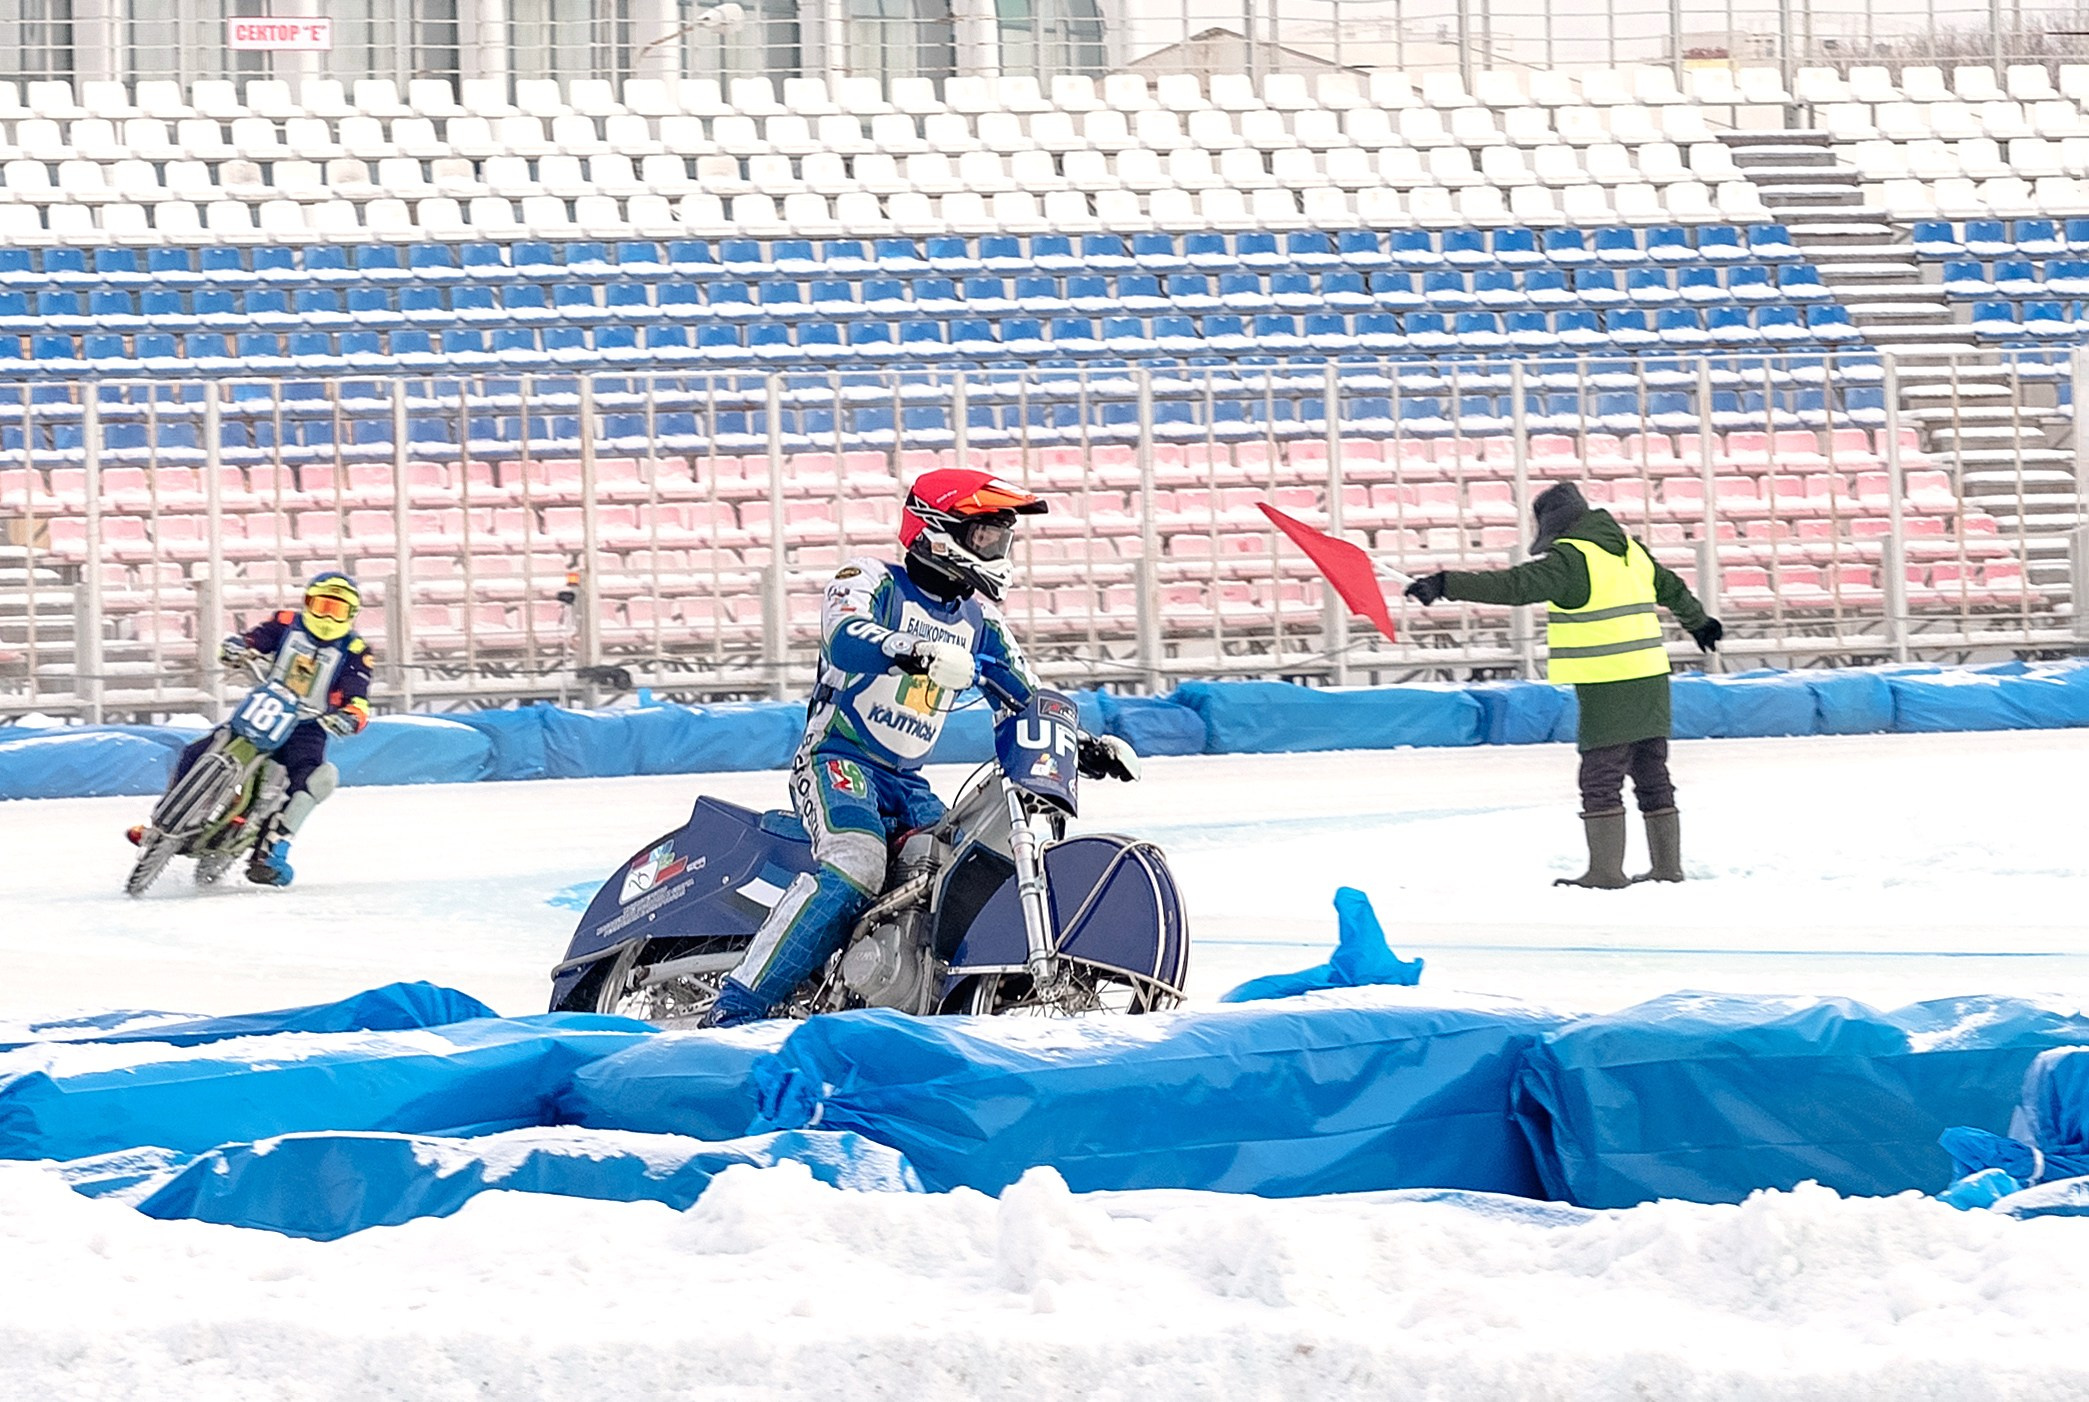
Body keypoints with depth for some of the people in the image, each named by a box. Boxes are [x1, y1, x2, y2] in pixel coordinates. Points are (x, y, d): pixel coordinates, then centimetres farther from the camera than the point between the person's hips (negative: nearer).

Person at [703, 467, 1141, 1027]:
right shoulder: (872, 581, -5)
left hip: (907, 781, 8)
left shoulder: (979, 620, 16)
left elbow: (1029, 702, 22)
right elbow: (843, 636, -27)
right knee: (856, 865, -31)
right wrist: (912, 651, -47)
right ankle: (735, 1009, -34)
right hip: (837, 758, -8)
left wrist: (1085, 746, 4)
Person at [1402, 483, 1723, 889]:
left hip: (1608, 689, -8)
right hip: (1650, 680, 8)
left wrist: (1446, 584, -26)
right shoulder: (1631, 550, 14)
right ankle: (1667, 866, 18)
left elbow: (1515, 585, -23)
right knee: (1652, 776, 14)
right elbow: (1672, 588, 31)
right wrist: (1699, 622, 51)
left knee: (1601, 779, -4)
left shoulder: (1572, 558, -12)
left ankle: (1606, 869, -6)